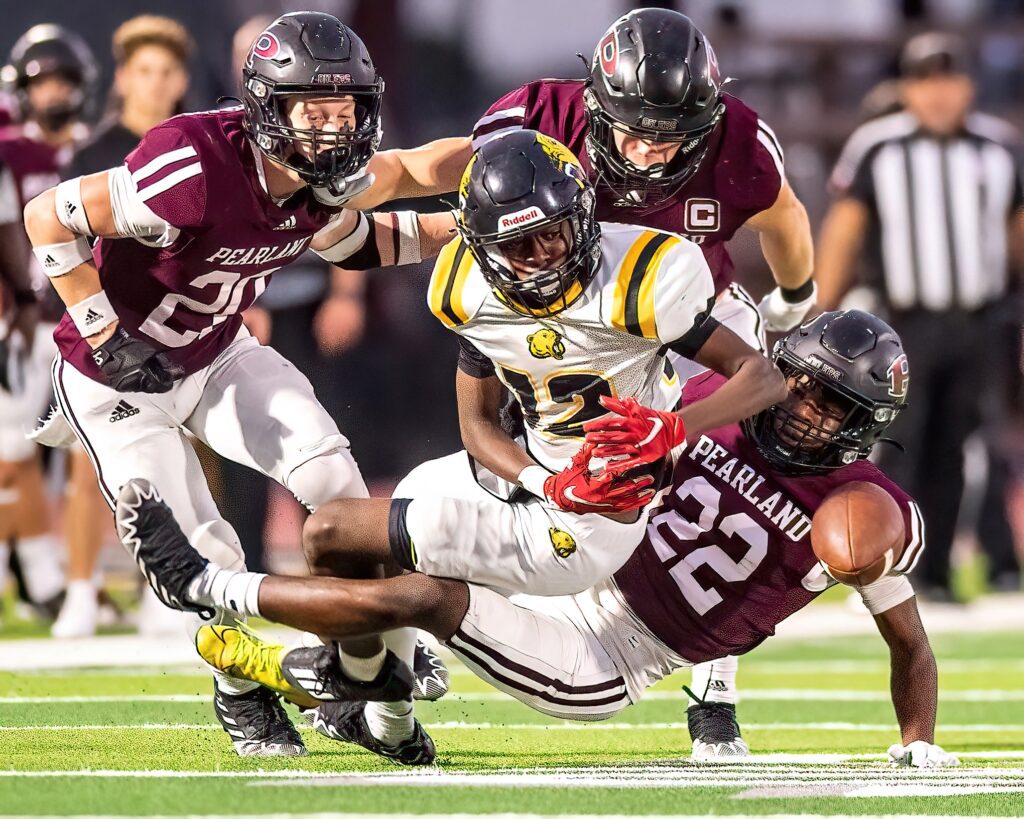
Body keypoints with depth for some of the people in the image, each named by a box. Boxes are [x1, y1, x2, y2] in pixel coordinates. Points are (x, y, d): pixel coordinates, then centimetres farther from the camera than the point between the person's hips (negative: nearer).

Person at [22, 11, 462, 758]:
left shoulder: (323, 180, -13)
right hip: (120, 380, -6)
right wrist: (107, 338, -27)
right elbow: (48, 219, -28)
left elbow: (353, 243, 12)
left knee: (331, 476, -12)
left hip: (217, 357, 6)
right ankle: (241, 695, 20)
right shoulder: (196, 171, -36)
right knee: (204, 557, -8)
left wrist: (458, 227, 0)